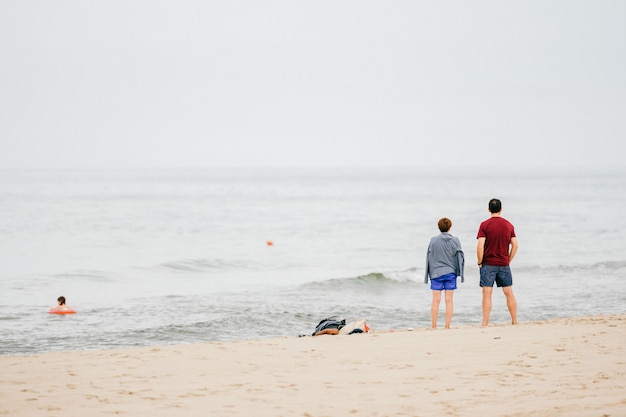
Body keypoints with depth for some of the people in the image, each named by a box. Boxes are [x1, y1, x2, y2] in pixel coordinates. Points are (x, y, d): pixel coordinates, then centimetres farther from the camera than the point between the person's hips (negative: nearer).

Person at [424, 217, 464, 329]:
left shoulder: (434, 241, -4)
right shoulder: (455, 241, -3)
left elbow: (429, 258, 1)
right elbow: (460, 257, 0)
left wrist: (429, 273, 10)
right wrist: (459, 272, 12)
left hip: (436, 273, 0)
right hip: (451, 273, 0)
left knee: (436, 300, 2)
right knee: (449, 301, 3)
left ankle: (434, 326, 2)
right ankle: (447, 326, 2)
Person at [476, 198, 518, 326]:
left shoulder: (485, 225, -7)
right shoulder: (509, 225, 5)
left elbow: (480, 246, -13)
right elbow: (515, 245, 4)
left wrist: (480, 263, -2)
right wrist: (508, 261, 11)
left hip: (488, 264, -3)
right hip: (504, 265, 3)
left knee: (487, 295, -2)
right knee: (509, 293, 11)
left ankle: (485, 323, -3)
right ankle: (514, 321, 14)